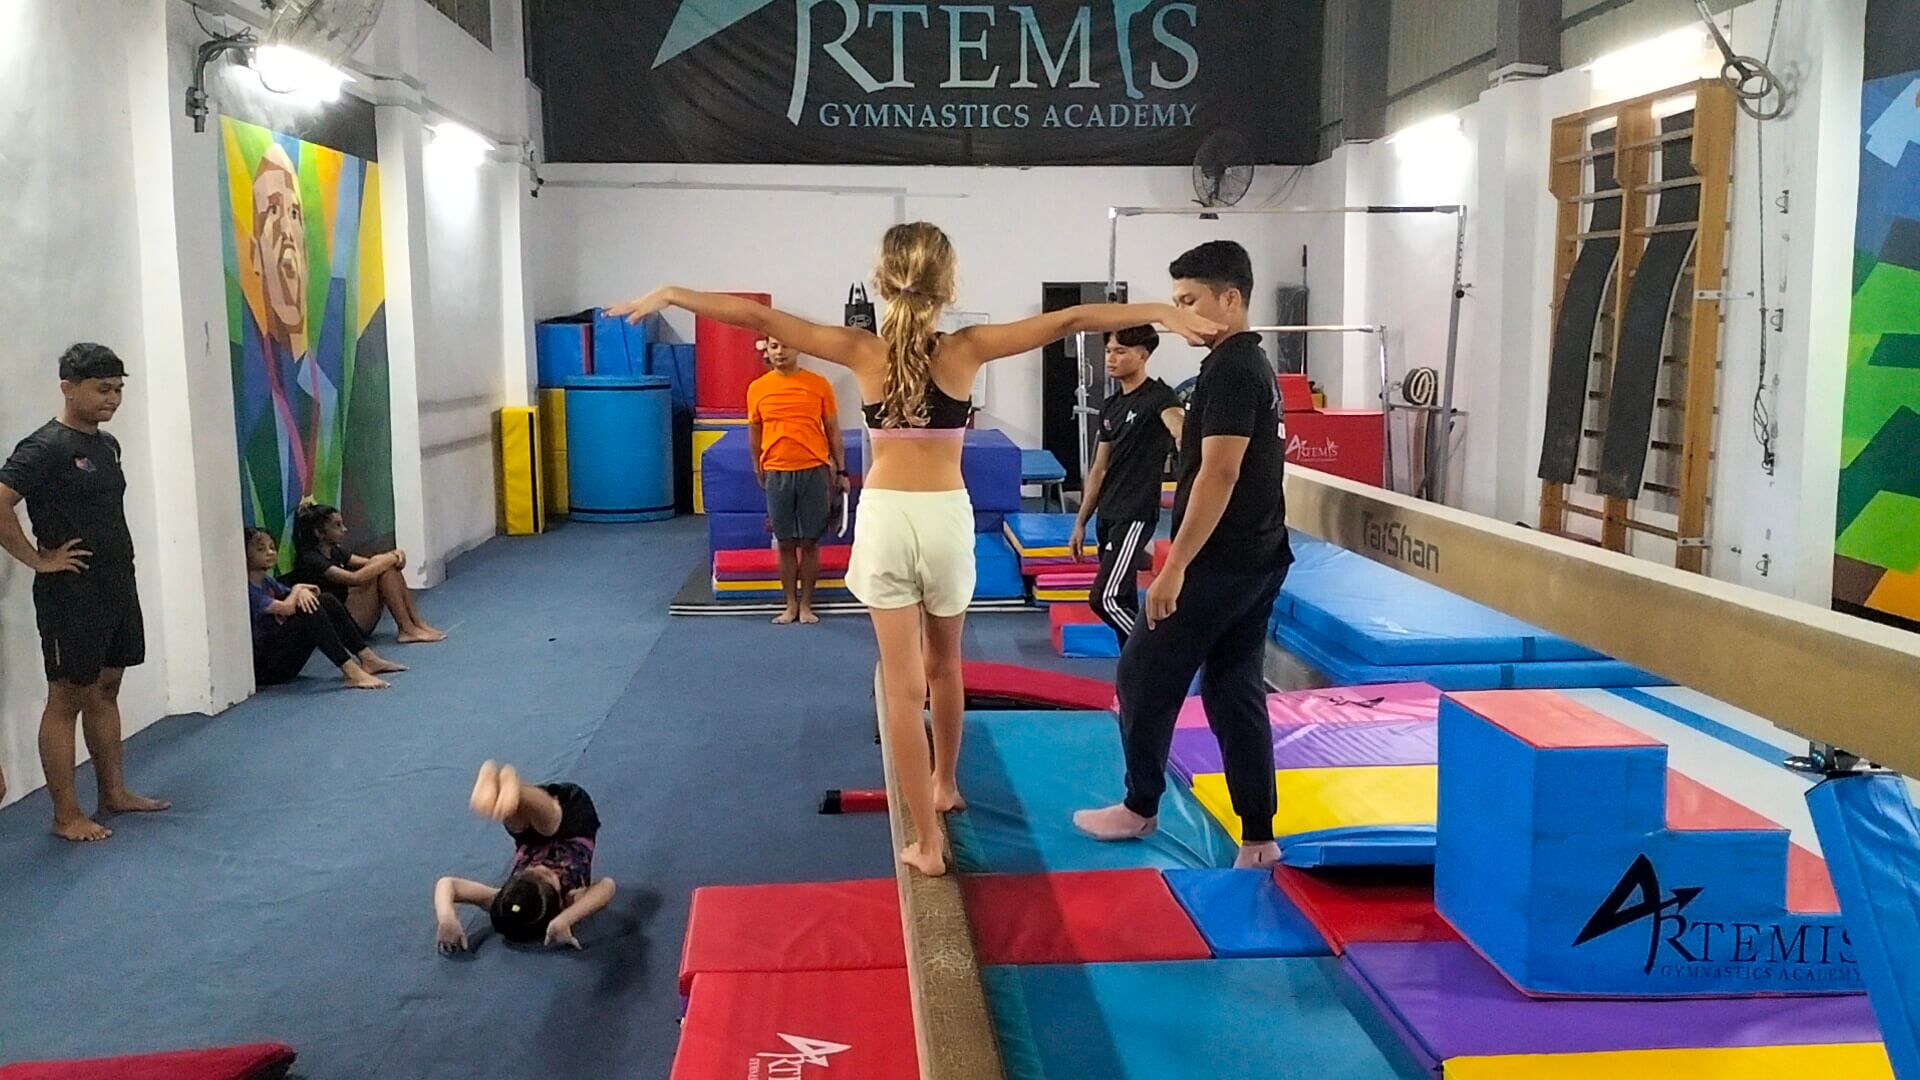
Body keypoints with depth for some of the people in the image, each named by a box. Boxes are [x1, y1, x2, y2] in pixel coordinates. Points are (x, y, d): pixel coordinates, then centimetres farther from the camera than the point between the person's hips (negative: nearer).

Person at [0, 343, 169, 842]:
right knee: (67, 698, -1)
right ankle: (66, 815, 6)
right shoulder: (45, 447, -15)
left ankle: (114, 792, 26)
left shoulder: (107, 444, 11)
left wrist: (120, 563, 14)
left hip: (117, 586, 8)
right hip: (71, 594, -8)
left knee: (106, 690, 16)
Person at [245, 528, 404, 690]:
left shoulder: (267, 581, 14)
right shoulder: (247, 590, -15)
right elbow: (286, 608, -26)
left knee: (325, 601, -1)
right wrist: (297, 589, -5)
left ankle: (367, 659, -5)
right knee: (309, 612, -26)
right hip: (264, 665, -9)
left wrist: (303, 592, -11)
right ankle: (352, 672, -35)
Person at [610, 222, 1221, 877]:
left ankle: (927, 843, 6)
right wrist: (1164, 312, -2)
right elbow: (1070, 320, -7)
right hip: (947, 517, 1)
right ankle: (946, 784, 45)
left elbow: (756, 316, -7)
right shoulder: (966, 350, -6)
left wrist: (667, 296, -1)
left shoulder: (863, 352, -6)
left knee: (903, 684, 4)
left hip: (885, 518, -1)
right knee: (943, 662, 24)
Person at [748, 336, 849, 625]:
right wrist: (758, 471, 16)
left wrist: (841, 471, 4)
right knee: (785, 543, 7)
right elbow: (754, 433, 13)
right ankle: (790, 605, 17)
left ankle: (806, 605, 15)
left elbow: (832, 430, 5)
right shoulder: (757, 389, 3)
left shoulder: (819, 385, 0)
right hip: (777, 474, 1)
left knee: (809, 542, 4)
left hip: (814, 471, -1)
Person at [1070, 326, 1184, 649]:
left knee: (1104, 598, -15)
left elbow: (1180, 429, -33)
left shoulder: (1158, 397, -10)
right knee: (1123, 603, 11)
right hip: (1108, 516, 8)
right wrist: (1080, 523, 17)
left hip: (1135, 516, -8)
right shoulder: (1110, 407, 13)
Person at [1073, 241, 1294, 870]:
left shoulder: (1229, 371, -16)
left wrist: (1175, 567, -23)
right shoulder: (1254, 365, 15)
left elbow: (1219, 474, -23)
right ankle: (1259, 840, 13)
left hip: (1220, 564, -10)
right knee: (1235, 693, 11)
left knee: (1144, 676, 5)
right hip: (1258, 560, 10)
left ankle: (1139, 808, 20)